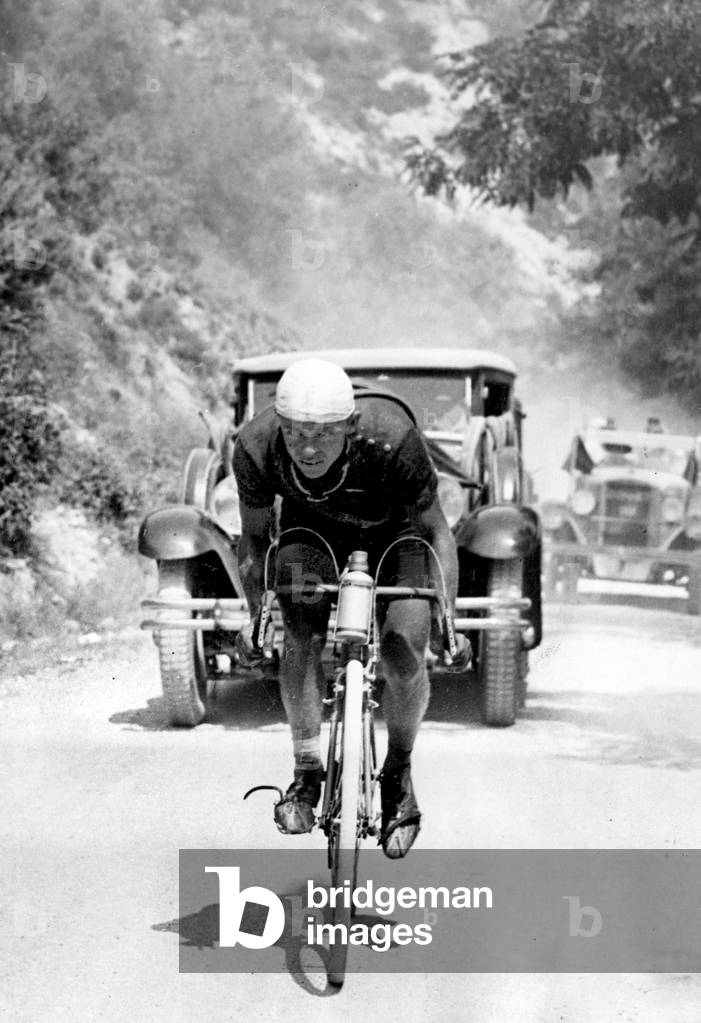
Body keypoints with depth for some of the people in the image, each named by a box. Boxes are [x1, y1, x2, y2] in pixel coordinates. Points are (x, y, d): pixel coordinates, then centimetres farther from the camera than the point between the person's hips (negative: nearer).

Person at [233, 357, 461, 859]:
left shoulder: (392, 439, -38)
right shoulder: (256, 448, -31)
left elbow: (434, 530, -23)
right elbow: (255, 537, -11)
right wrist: (255, 615, -19)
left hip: (395, 533, -1)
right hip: (311, 534, 2)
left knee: (405, 655, -17)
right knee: (301, 638, -24)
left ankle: (399, 775, 9)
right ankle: (307, 771, -7)